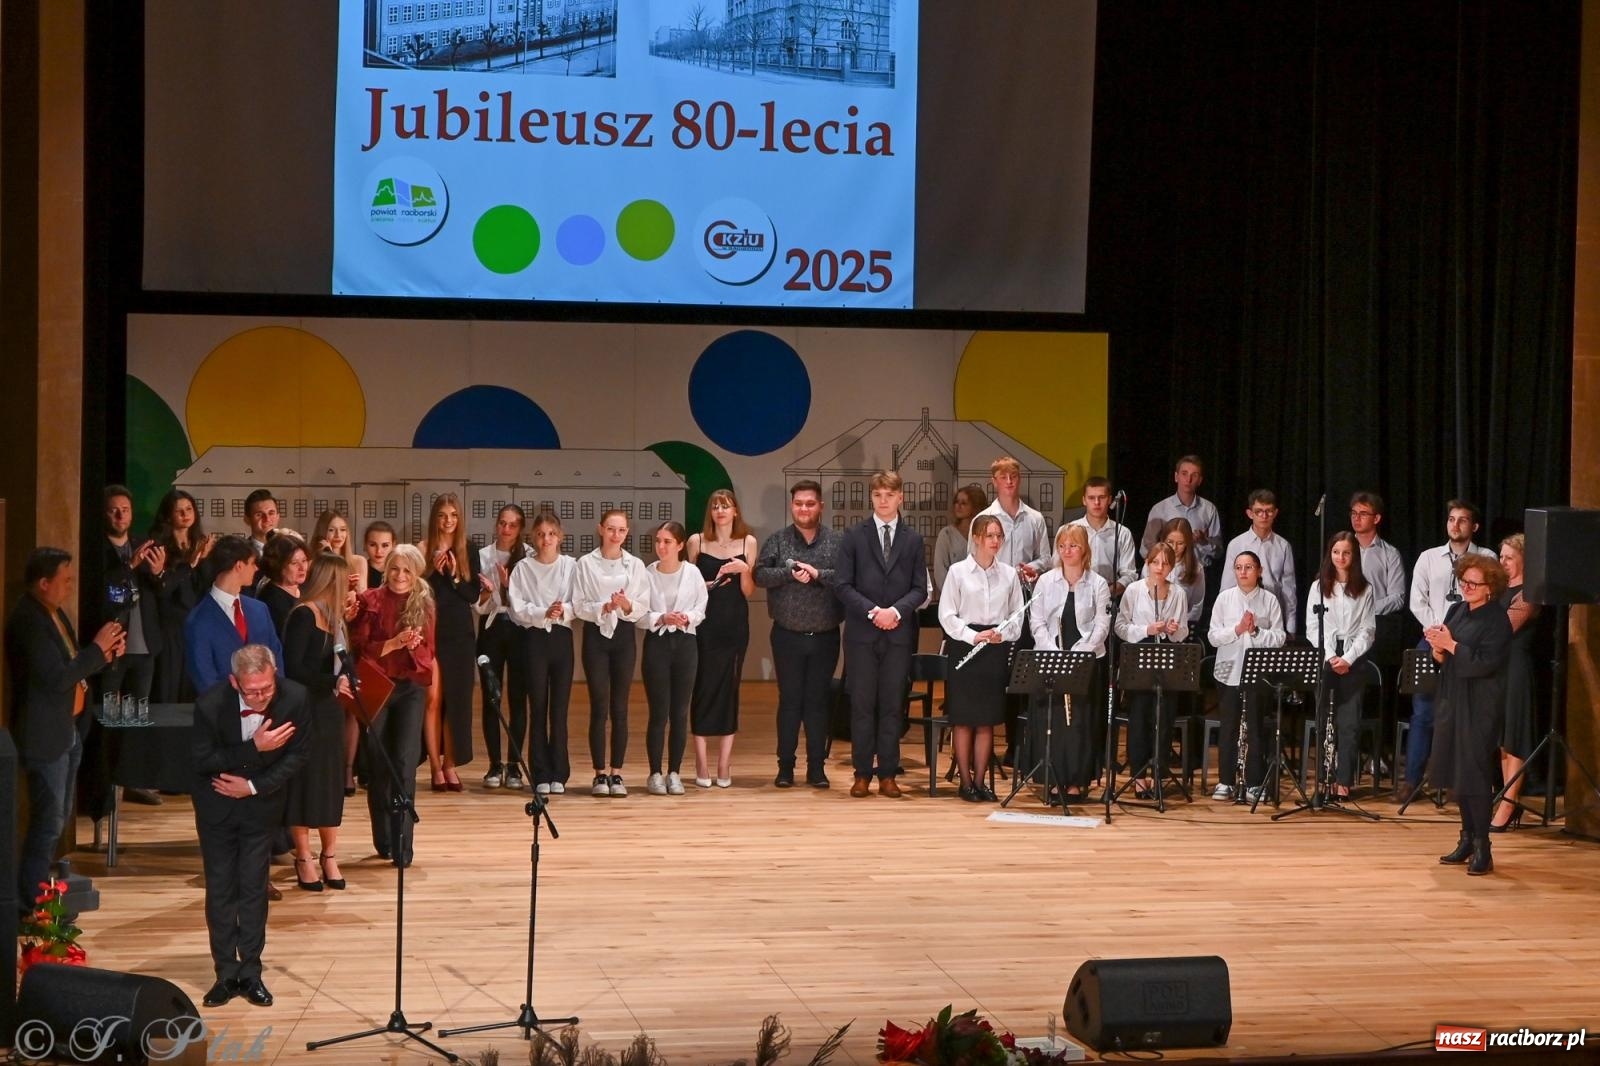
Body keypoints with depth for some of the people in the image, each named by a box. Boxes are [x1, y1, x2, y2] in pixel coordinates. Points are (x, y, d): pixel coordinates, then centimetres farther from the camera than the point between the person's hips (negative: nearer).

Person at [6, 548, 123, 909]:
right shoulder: (28, 621, -22)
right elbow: (57, 678, -27)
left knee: (57, 818, 18)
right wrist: (97, 649, -19)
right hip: (45, 735, -10)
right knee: (47, 823, -5)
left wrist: (104, 653, -2)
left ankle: (38, 891, 28)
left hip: (68, 730, 10)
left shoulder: (54, 613, 9)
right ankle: (31, 906, 2)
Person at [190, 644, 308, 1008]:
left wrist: (254, 785, -18)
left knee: (254, 888, 5)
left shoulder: (294, 699, -22)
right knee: (220, 889, 4)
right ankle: (226, 973, 14)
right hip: (217, 805, -1)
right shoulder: (211, 704, -26)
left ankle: (251, 973, 13)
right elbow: (200, 760, -19)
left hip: (261, 803, 1)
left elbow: (295, 756, -10)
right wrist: (254, 748, -29)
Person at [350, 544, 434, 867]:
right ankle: (383, 840, 20)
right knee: (379, 765, 6)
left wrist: (414, 646, -17)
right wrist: (393, 643, -20)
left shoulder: (423, 604, 3)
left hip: (411, 689, 1)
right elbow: (360, 649, -7)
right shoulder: (371, 601, -4)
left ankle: (403, 845, -9)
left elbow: (428, 654, 4)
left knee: (404, 765, -9)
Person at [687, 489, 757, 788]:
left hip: (735, 625, 1)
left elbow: (748, 592, 4)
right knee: (702, 688, -3)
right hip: (704, 624, -1)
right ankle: (701, 765, 2)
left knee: (729, 688, 2)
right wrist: (702, 586, -10)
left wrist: (744, 570, -14)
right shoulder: (697, 541, 4)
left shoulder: (747, 542, 5)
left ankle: (724, 765, 6)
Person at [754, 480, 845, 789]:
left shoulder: (838, 541, 1)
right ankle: (785, 766, 11)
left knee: (818, 701, 6)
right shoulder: (777, 541, 3)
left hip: (825, 636, 0)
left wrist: (818, 574, -19)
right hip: (788, 636, 0)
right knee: (789, 700, 5)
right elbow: (760, 574, -6)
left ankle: (817, 766, 12)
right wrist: (790, 573, -19)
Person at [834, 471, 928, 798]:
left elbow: (920, 588, 6)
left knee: (892, 706, 3)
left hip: (898, 633, 1)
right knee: (862, 705, 0)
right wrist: (872, 611, -12)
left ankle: (888, 774, 8)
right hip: (861, 633, -1)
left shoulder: (912, 539, 10)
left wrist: (897, 610, -11)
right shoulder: (854, 535, 4)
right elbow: (842, 584, -1)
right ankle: (862, 773, 6)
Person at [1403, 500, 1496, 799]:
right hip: (1433, 641, 2)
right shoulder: (1428, 558, 9)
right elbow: (1417, 601, 6)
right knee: (1423, 711, 0)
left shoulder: (1487, 559, 3)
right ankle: (1412, 780, 4)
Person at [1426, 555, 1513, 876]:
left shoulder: (1496, 620, -12)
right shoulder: (1457, 611, 10)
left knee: (1474, 776, -8)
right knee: (1455, 774, 12)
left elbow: (1484, 663, -21)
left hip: (1480, 708, -8)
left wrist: (1450, 645, -20)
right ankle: (1467, 840, 23)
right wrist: (1438, 650, -8)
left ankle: (1482, 849, -2)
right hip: (1453, 701, 8)